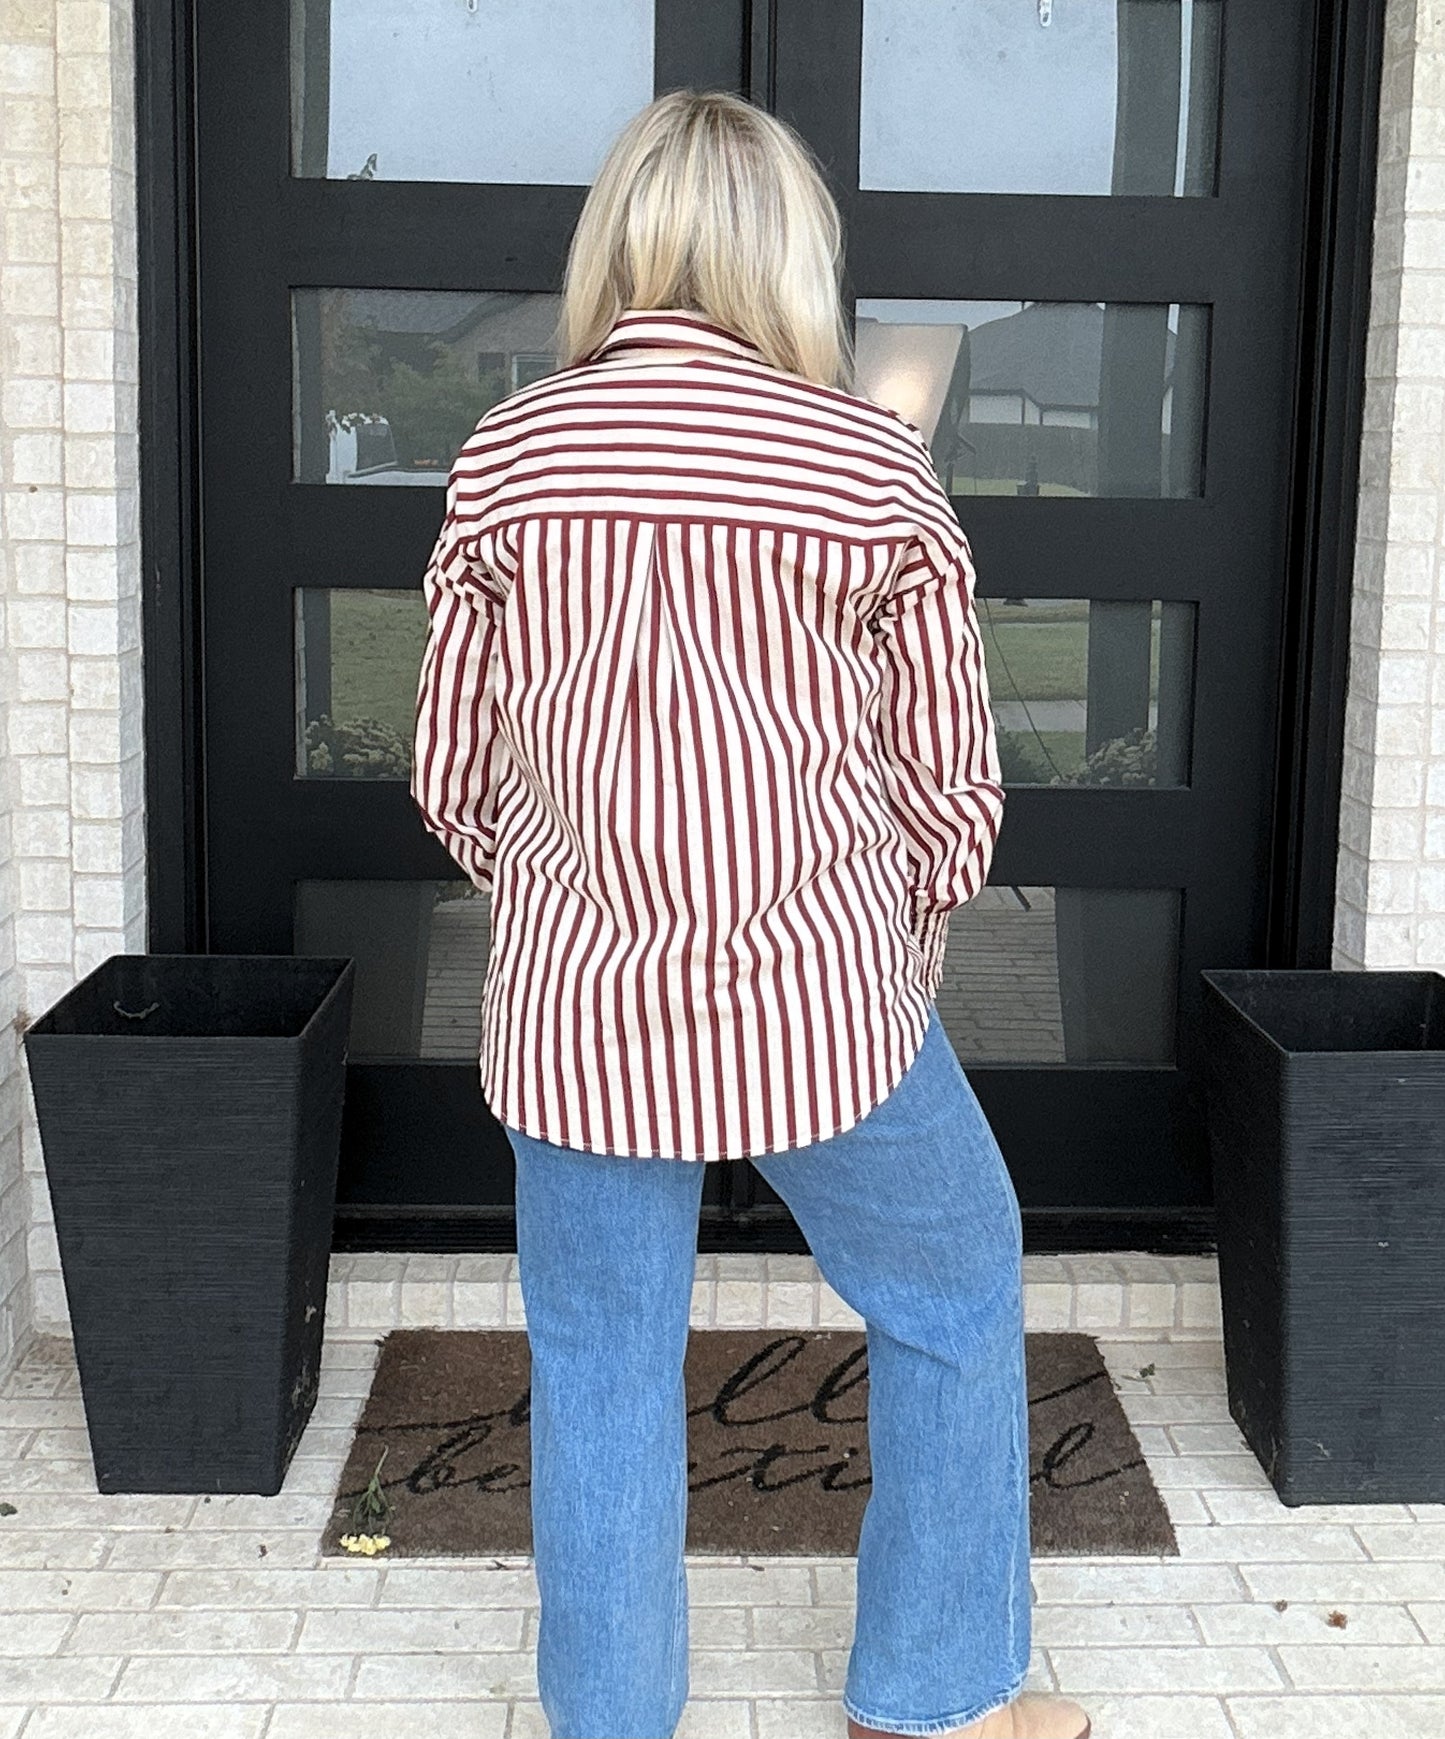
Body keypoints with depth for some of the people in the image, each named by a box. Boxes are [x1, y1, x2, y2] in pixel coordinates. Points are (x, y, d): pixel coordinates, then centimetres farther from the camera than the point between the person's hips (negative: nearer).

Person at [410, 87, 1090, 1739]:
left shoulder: (507, 454, -2)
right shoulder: (875, 464, -7)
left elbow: (453, 774, 4)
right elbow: (952, 788, -3)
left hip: (574, 1006, 2)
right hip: (822, 1001, -1)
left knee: (599, 1366, 16)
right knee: (954, 1302, 21)